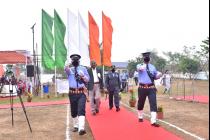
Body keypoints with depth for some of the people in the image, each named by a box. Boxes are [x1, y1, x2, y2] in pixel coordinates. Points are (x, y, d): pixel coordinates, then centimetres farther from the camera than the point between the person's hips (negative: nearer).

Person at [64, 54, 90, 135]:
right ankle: (75, 126, 29)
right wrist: (67, 65, -43)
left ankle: (81, 128, -20)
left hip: (81, 93, -1)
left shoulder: (83, 69, 8)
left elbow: (88, 80, 10)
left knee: (81, 110, -13)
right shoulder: (70, 69, 5)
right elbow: (66, 69, -21)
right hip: (72, 93, 1)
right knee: (73, 111, 11)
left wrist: (83, 76, -11)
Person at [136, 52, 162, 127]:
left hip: (151, 88, 1)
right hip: (142, 88, -1)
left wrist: (159, 75, -6)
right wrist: (145, 64, -42)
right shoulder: (140, 65, 2)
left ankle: (153, 121, -8)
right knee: (140, 103, 13)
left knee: (153, 104, -9)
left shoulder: (152, 67, 11)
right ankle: (140, 117, 36)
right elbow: (140, 68, -24)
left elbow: (155, 77, 16)